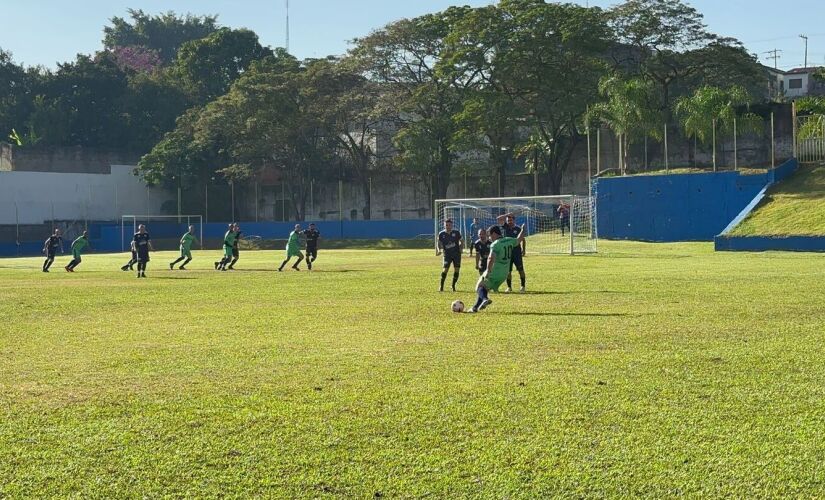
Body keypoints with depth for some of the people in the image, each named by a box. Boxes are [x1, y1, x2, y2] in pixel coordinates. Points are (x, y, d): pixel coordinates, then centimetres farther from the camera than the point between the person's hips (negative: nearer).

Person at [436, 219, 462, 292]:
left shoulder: (456, 232, -1)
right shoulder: (441, 234, -2)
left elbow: (461, 242, 10)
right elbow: (439, 244, 6)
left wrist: (460, 248, -4)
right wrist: (439, 250, -13)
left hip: (456, 254, 1)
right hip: (447, 254, -1)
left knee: (456, 270, -3)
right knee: (445, 269, -13)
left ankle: (453, 286, 14)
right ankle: (441, 286, 0)